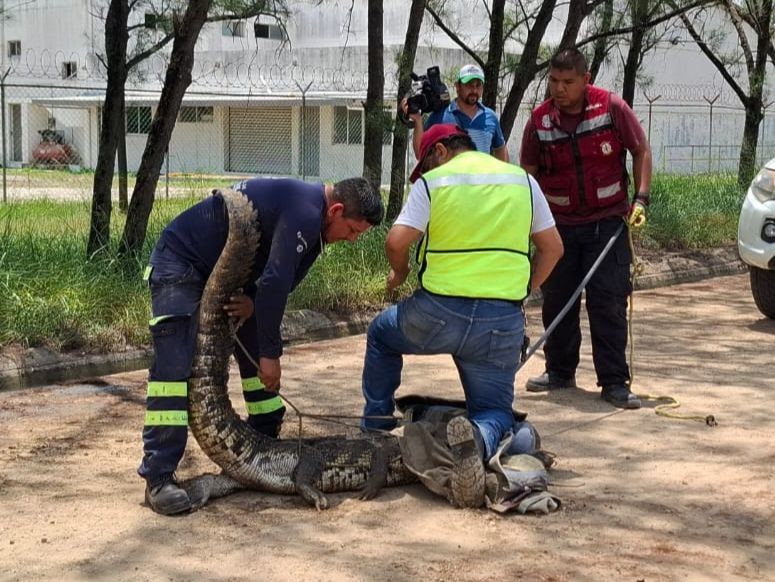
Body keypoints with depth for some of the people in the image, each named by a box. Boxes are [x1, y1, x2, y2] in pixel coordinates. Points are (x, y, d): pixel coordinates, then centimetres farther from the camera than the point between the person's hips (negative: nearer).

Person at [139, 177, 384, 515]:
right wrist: (270, 353, -25)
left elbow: (282, 278, 2)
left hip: (223, 269, 10)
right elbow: (276, 283, -31)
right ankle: (158, 478, -19)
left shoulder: (310, 212, 3)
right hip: (180, 262, -10)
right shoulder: (304, 213, -28)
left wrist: (253, 301, -19)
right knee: (175, 366, -18)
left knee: (257, 352, 9)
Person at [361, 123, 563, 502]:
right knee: (494, 410, 16)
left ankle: (374, 431, 33)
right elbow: (552, 248, 12)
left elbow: (396, 242, -10)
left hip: (439, 313, -2)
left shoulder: (432, 182, 0)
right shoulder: (522, 180, 12)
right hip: (503, 321, 2)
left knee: (381, 333, 30)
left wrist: (399, 273, 11)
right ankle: (481, 437, -21)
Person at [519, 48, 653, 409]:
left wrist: (641, 199, -9)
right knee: (557, 301, 9)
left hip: (608, 222, -3)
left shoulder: (612, 108, -8)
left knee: (609, 302, -6)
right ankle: (560, 372, 25)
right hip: (559, 225, 3)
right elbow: (528, 173, 6)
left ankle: (614, 382, 0)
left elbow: (641, 152, 2)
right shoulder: (540, 120, -2)